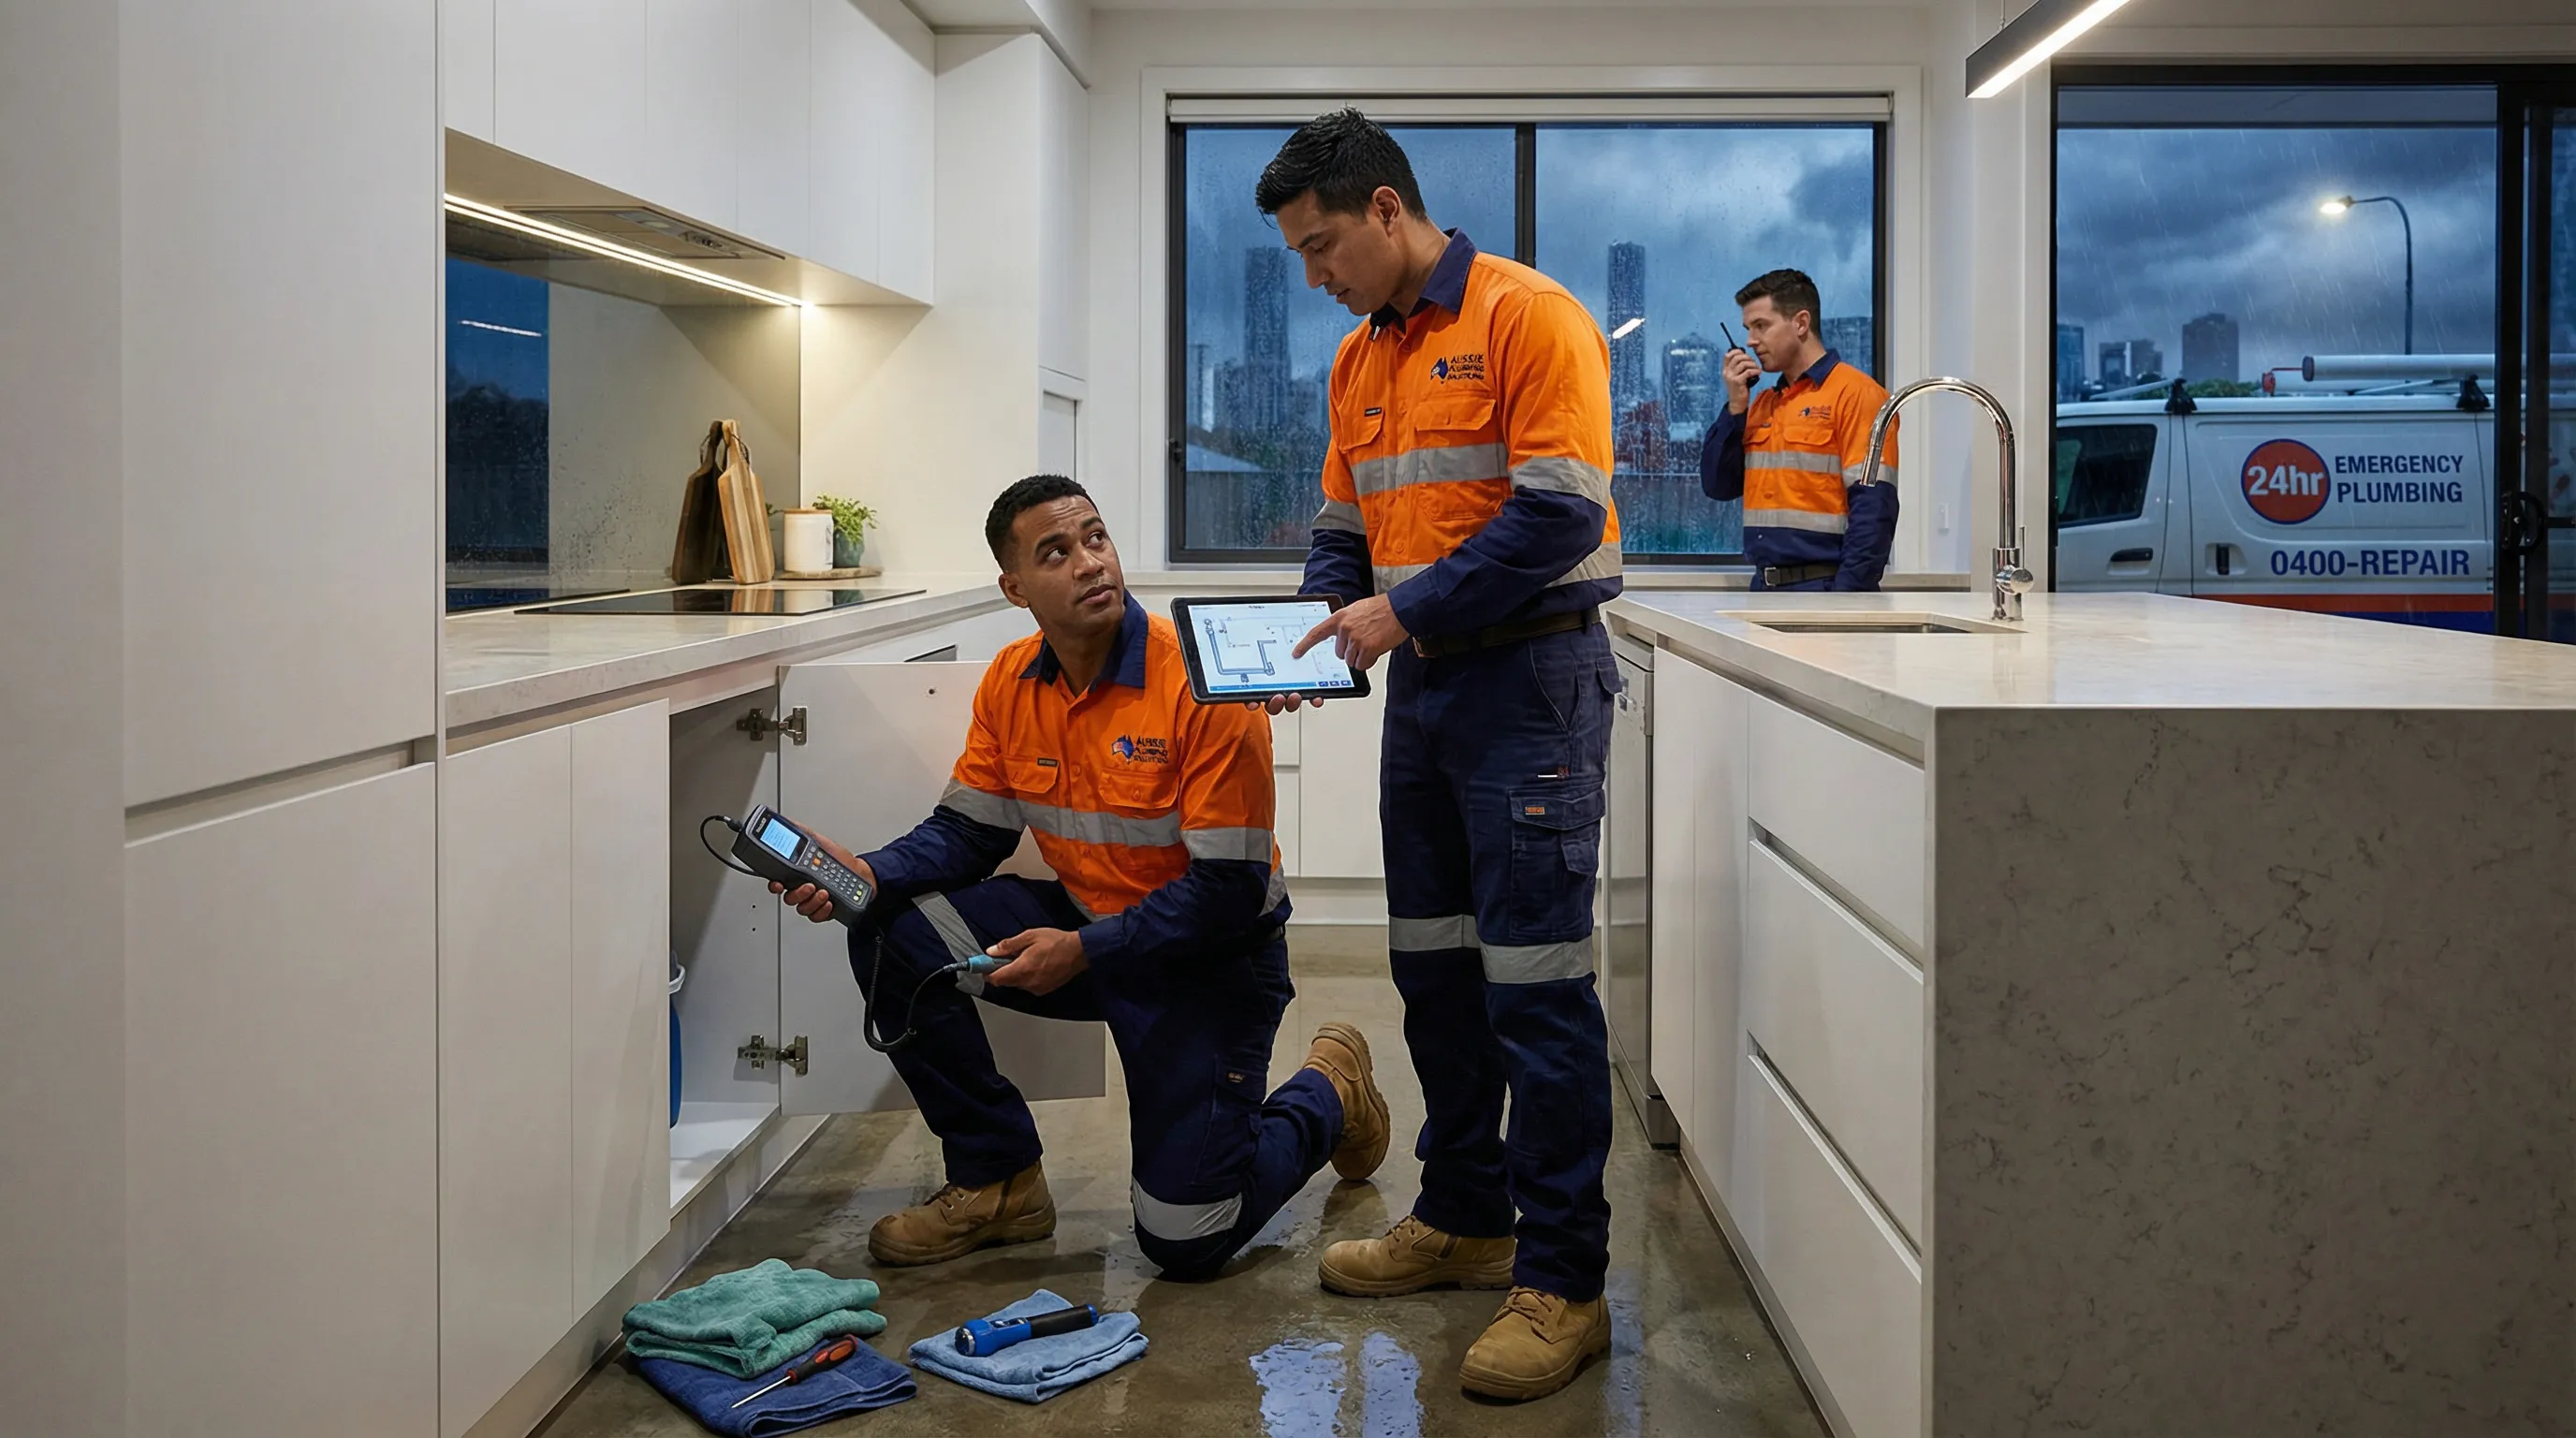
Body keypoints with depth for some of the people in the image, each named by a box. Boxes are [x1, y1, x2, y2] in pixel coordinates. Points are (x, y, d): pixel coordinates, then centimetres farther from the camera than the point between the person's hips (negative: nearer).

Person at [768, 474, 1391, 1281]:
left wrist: (1083, 950, -26)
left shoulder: (1201, 683, -23)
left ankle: (1327, 1096, 22)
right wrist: (869, 878, -18)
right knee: (892, 935, -14)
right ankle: (999, 1180, 2)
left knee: (1185, 1241, -10)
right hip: (1085, 922, 6)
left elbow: (1232, 890, -22)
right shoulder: (1010, 684, -4)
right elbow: (968, 832, 2)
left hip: (1211, 956, -6)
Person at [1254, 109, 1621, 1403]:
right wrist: (1316, 634, -1)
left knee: (1535, 985, -7)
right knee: (1432, 967, 14)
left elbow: (1560, 515, -18)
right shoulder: (1360, 358, 15)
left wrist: (1409, 610, -18)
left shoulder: (1527, 317, -10)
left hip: (1527, 680, -8)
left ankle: (1562, 1284, 0)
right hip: (1420, 682, 9)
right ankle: (1465, 1220, 29)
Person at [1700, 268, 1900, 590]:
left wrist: (1847, 596, -21)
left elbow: (1874, 506, -14)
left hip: (1823, 587, -7)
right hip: (1765, 588, 7)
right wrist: (1736, 407, 3)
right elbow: (1718, 486, 13)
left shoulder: (1855, 394, -7)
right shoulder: (1763, 403, 17)